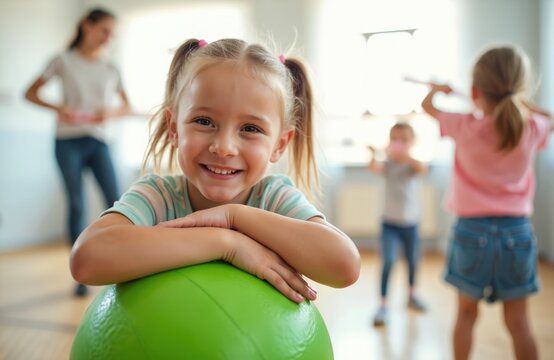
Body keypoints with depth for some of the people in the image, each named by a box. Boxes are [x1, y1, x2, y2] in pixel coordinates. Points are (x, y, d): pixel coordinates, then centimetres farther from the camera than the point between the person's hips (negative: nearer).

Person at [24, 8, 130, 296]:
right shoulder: (64, 61, 4)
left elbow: (126, 106, 16)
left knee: (115, 201, -8)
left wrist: (110, 113, -6)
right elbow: (30, 93, 6)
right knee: (76, 205, -4)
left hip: (98, 141, 3)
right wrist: (58, 108, -12)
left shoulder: (110, 69, 12)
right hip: (69, 141, -2)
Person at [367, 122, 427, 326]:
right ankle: (383, 305, -9)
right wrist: (373, 155, -49)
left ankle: (411, 296, 40)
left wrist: (405, 156, -46)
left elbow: (422, 169, -29)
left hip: (410, 222, 2)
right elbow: (374, 168, -27)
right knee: (388, 261, -15)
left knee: (412, 261, 17)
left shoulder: (412, 164, -5)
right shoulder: (388, 164, -5)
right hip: (390, 222, -1)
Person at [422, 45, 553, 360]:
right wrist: (516, 99, 26)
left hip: (472, 230, -1)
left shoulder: (465, 128, -10)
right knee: (518, 321, 10)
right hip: (517, 231, 1)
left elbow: (428, 106, 9)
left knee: (467, 313, 15)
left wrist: (438, 89, 28)